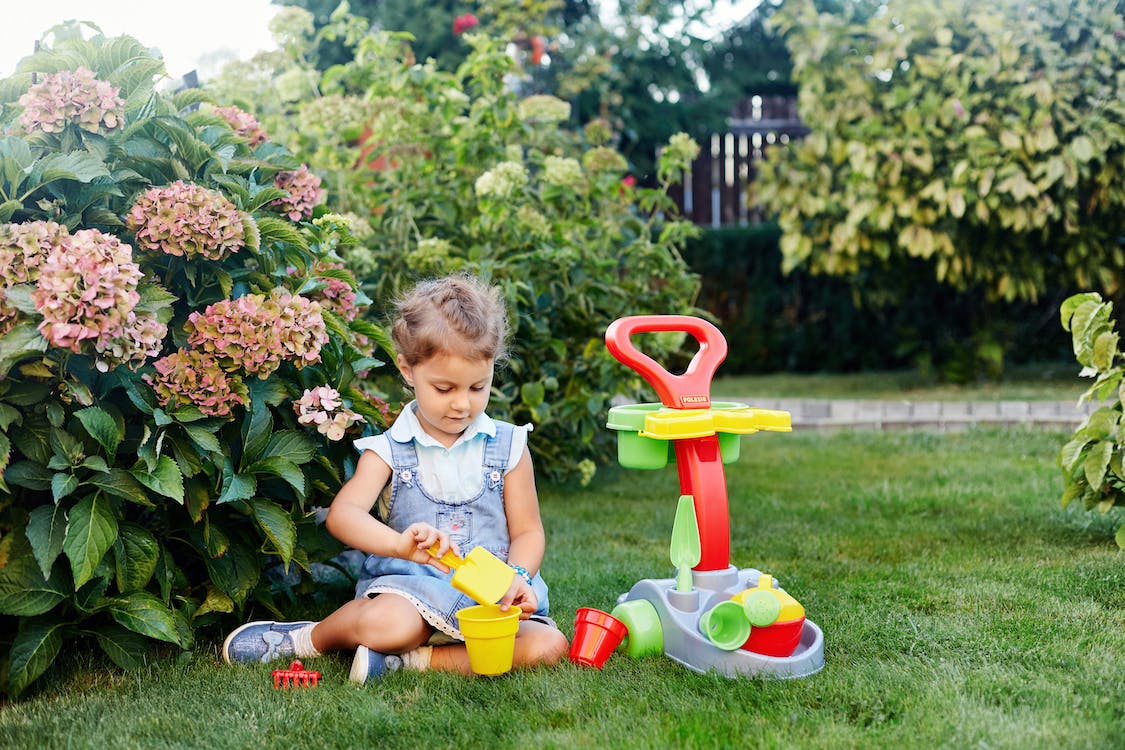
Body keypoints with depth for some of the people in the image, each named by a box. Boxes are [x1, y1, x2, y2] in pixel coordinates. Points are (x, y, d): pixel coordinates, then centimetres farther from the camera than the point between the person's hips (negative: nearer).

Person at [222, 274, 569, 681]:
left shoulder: (508, 447, 8)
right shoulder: (389, 450, 2)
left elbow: (527, 532, 9)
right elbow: (343, 513, -14)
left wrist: (518, 578, -14)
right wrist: (398, 544, -35)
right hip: (410, 589, -2)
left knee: (548, 646, -26)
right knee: (387, 623, -36)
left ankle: (409, 660, -20)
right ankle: (309, 638, -2)